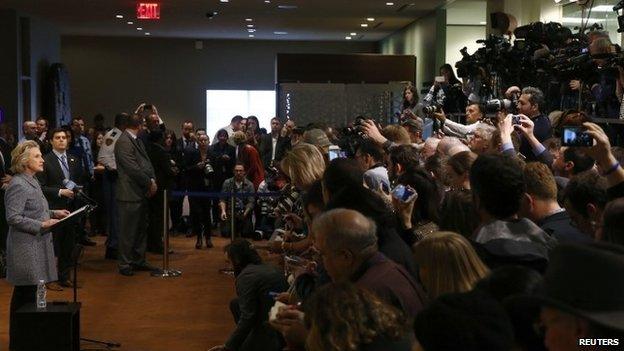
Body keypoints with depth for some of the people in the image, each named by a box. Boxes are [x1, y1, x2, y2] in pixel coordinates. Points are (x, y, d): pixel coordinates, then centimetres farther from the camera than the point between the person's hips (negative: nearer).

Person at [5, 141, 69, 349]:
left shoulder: (32, 182, 14)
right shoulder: (18, 185, -16)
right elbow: (13, 217, -20)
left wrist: (53, 213, 9)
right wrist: (42, 225, -22)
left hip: (37, 246, 9)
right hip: (25, 248, -9)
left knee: (30, 293, 13)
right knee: (25, 295, -2)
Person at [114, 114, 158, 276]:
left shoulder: (137, 141, 15)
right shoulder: (123, 142, -15)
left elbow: (146, 162, 13)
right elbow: (133, 168, -20)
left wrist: (152, 180, -3)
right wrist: (149, 183, -12)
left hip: (142, 193, 10)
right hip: (130, 194, -10)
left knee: (141, 229, 16)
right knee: (128, 231, -1)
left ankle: (139, 261, 26)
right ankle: (125, 264, 8)